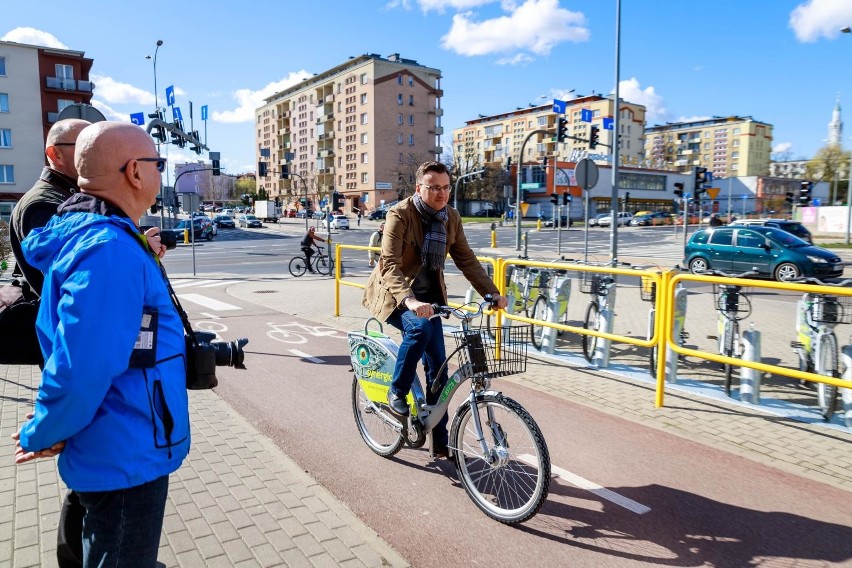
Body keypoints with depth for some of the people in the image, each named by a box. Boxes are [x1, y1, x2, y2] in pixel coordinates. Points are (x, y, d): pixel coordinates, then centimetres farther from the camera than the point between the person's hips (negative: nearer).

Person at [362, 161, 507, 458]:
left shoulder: (451, 218, -1)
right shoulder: (400, 214, -19)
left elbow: (466, 260, 2)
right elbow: (389, 263, -30)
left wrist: (492, 293, -10)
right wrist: (410, 300, -47)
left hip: (428, 296, 5)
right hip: (396, 295, -5)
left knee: (438, 368, 1)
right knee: (419, 328, -37)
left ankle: (440, 442, 15)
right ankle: (397, 392, -11)